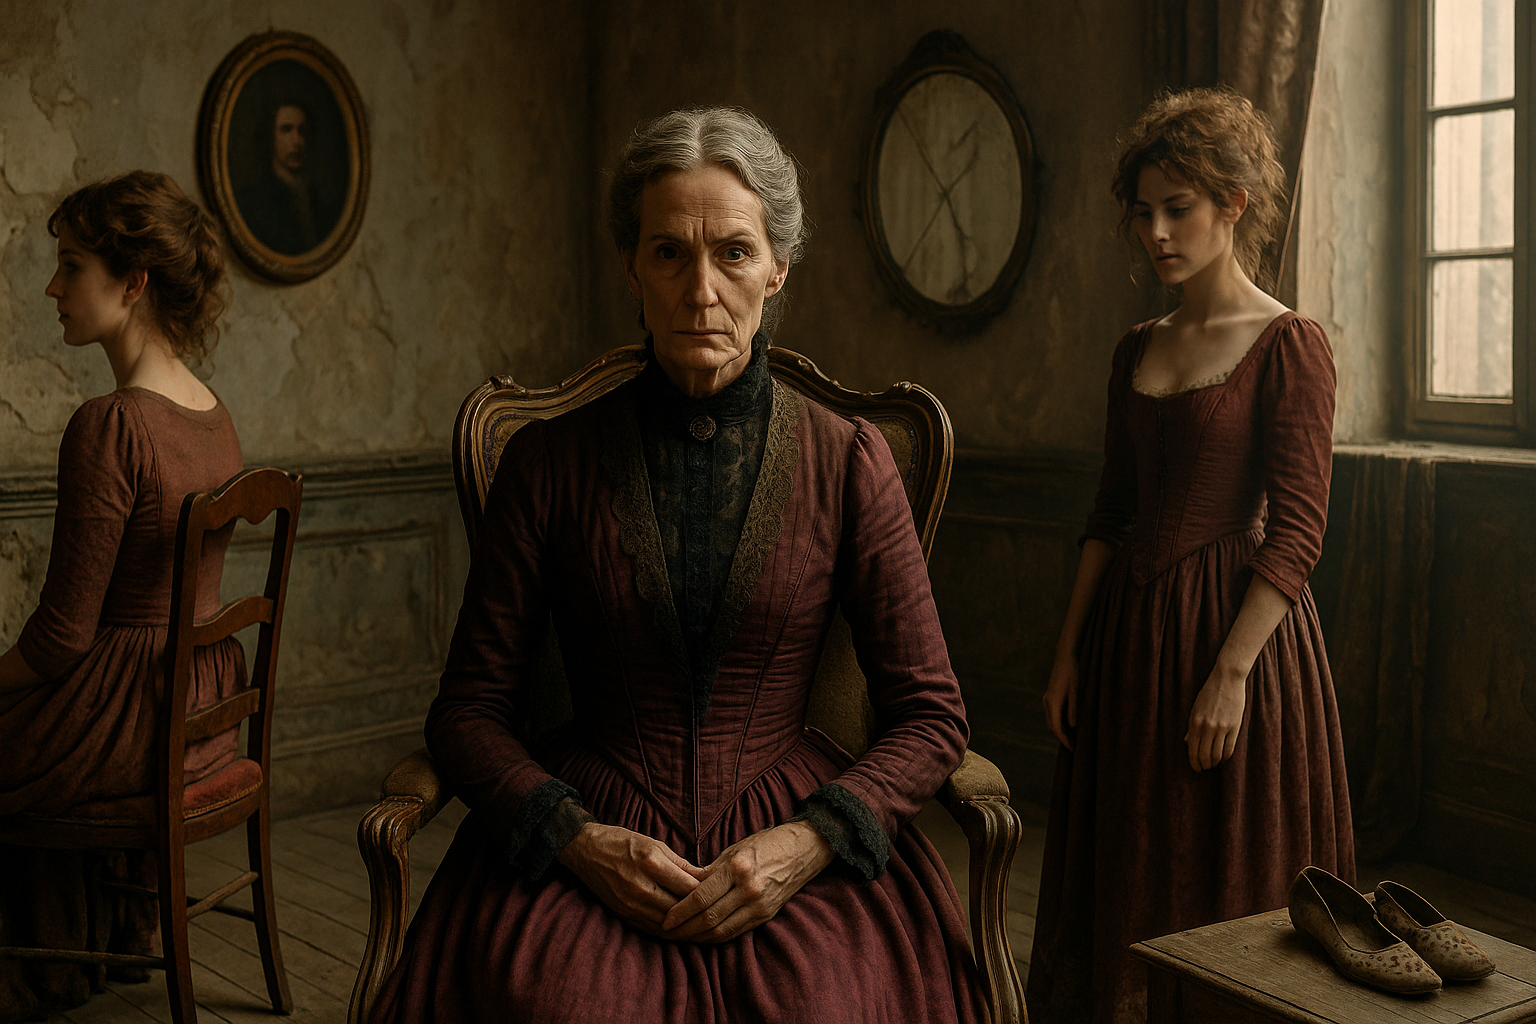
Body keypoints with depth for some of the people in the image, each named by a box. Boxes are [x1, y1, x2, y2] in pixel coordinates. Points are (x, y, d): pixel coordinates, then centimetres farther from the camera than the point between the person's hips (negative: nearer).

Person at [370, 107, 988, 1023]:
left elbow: (932, 714, 3)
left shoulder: (849, 460, 2)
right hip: (588, 836, 0)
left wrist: (806, 843, -12)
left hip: (793, 837, 1)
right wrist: (579, 839, -12)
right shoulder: (550, 458, 2)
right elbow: (470, 708, 4)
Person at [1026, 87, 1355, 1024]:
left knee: (1223, 886, 5)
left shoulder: (1289, 346, -9)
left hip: (1235, 619, -6)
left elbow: (1298, 532, -14)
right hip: (1130, 627, 6)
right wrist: (1070, 653, 8)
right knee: (1124, 875, 14)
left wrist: (1230, 673, -20)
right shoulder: (1139, 350, 11)